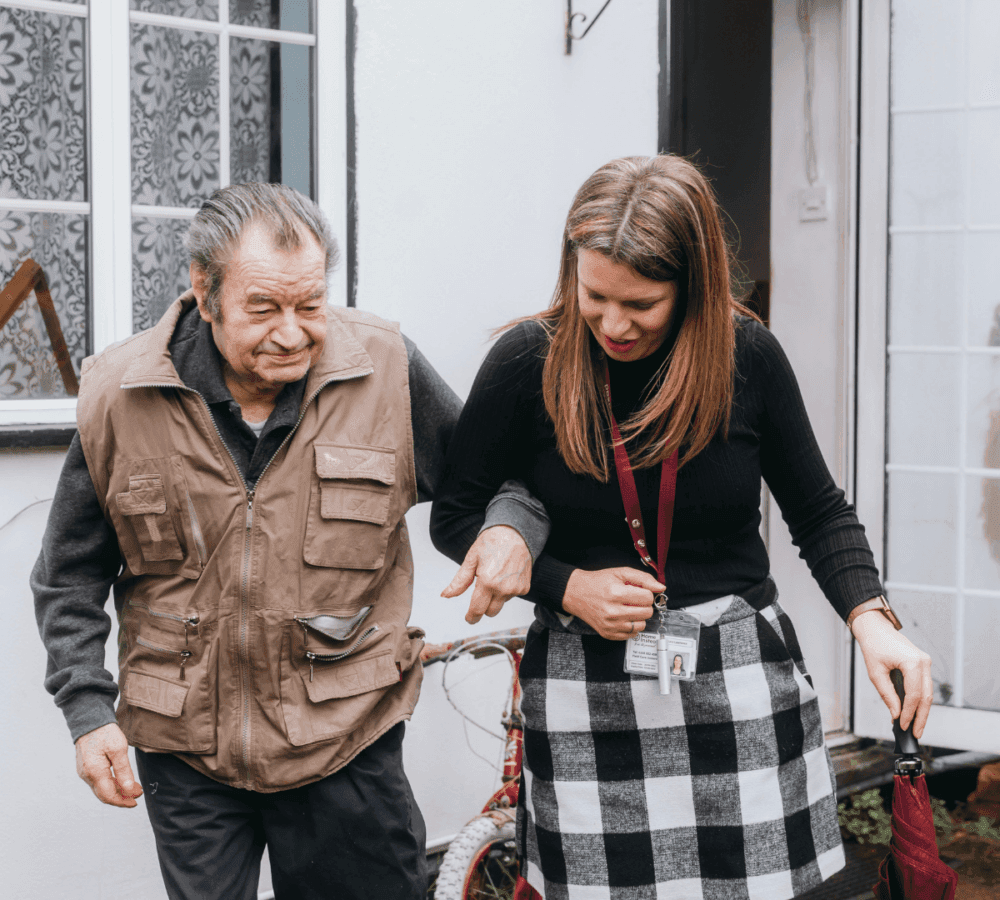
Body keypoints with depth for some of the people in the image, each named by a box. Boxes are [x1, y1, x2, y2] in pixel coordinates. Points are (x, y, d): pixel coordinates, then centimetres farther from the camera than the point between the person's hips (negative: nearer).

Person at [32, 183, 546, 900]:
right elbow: (71, 577, 5)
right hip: (184, 752, 0)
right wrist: (88, 711, -4)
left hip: (347, 741, 0)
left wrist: (514, 526, -14)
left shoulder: (386, 370, -7)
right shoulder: (120, 397, -6)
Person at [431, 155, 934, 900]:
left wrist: (872, 621, -9)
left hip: (739, 679, 1)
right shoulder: (529, 362, -7)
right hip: (588, 692, -1)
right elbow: (454, 516, 3)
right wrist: (566, 585, -11)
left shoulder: (747, 354, -4)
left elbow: (818, 512, 7)